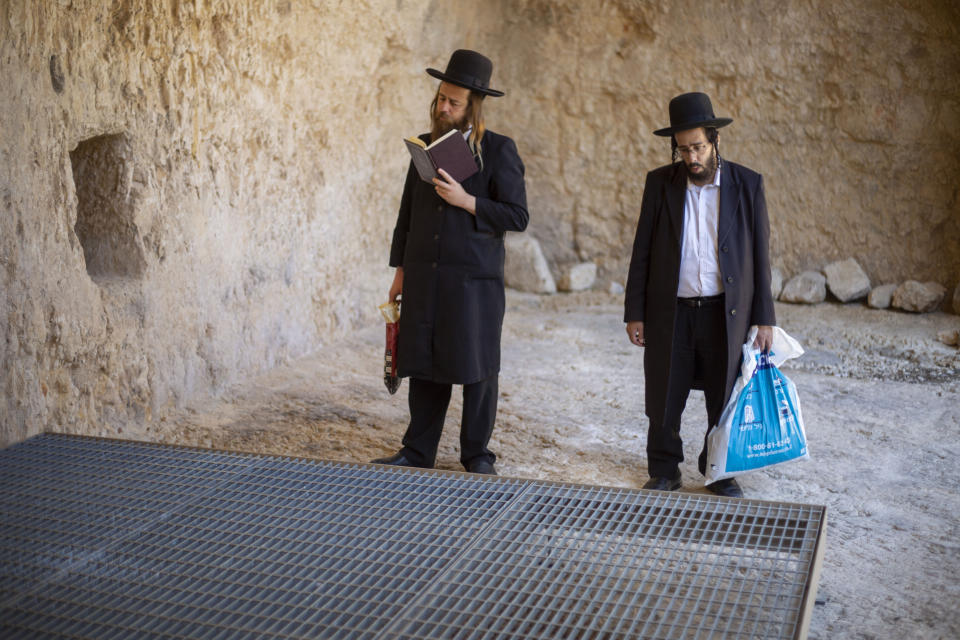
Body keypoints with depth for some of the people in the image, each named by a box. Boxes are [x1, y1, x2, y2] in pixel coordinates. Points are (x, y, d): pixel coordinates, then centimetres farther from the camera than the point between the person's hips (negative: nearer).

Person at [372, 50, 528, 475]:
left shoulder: (499, 151, -4)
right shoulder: (425, 146, 11)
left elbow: (517, 216, -9)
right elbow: (407, 211, 16)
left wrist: (466, 200, -19)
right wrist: (400, 270, 13)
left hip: (474, 279, -4)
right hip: (424, 277, 4)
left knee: (476, 368, 3)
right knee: (424, 365, 8)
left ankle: (477, 455, 16)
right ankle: (418, 452, 18)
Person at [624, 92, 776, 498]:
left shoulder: (747, 184, -1)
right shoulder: (660, 183, 1)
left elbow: (759, 255, 1)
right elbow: (642, 252, 3)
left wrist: (764, 318, -1)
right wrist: (635, 313, 0)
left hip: (726, 313, 0)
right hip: (670, 313, 1)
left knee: (725, 401, 9)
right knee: (664, 401, 7)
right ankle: (664, 472, 25)